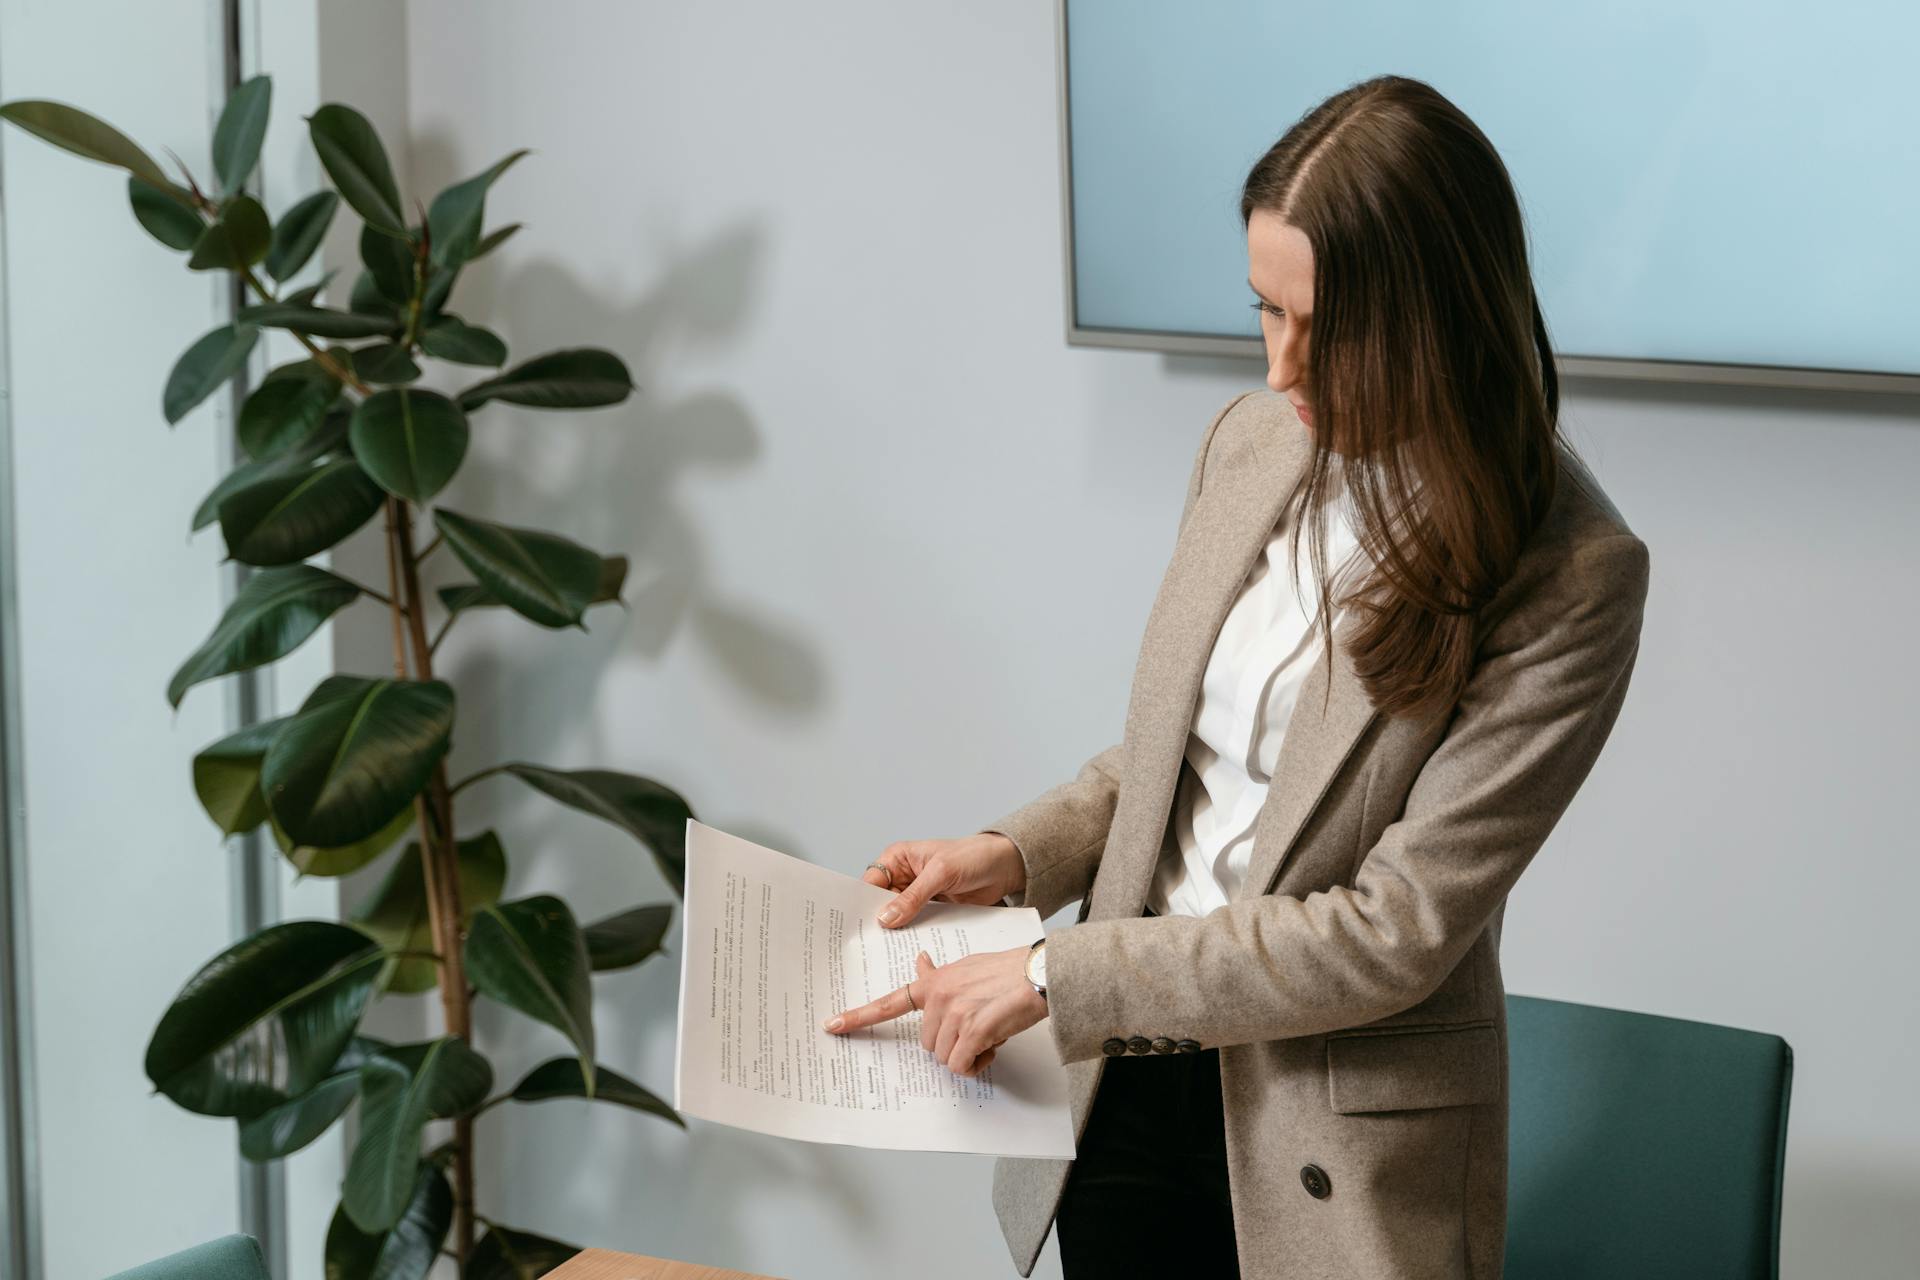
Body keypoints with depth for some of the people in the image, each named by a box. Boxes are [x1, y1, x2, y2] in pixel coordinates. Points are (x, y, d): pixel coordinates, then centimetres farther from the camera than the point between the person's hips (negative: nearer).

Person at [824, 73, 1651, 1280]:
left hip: (1336, 1150, -5)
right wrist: (1017, 855, -2)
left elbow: (1395, 931, -20)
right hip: (1124, 1085, 5)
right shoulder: (1253, 439, 1)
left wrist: (1058, 974, -20)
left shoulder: (1569, 575, -19)